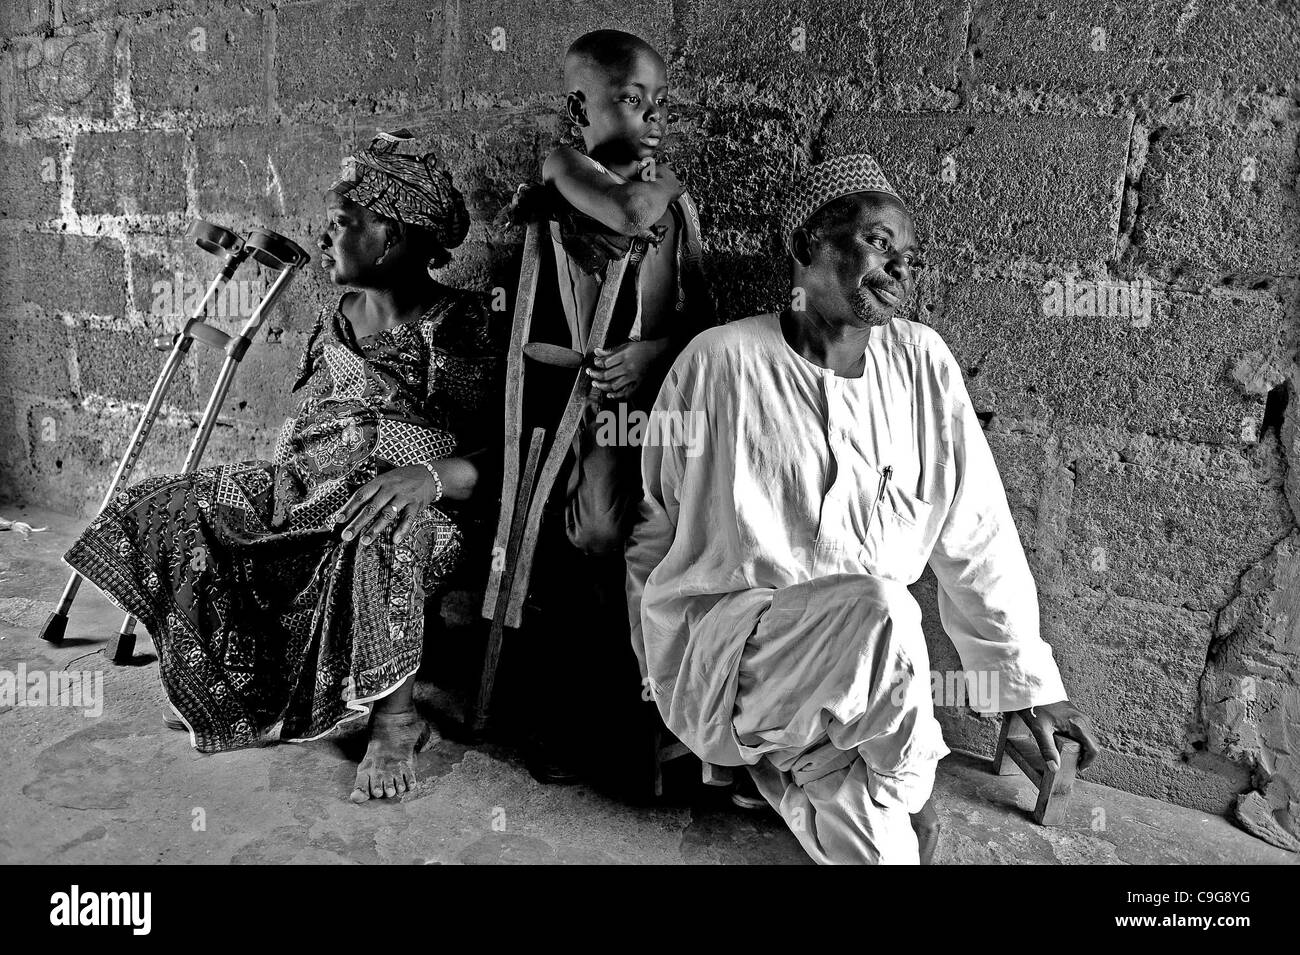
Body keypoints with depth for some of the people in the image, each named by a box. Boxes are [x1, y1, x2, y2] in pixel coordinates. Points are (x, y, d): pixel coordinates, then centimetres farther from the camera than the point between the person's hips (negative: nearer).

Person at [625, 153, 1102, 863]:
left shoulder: (923, 362, 0)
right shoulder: (719, 363, -9)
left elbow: (975, 537, 4)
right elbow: (657, 524, 3)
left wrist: (1029, 682, 4)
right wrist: (659, 669, 5)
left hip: (859, 652, 3)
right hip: (719, 643, -3)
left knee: (872, 842, -18)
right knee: (878, 611, -30)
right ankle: (904, 795, -1)